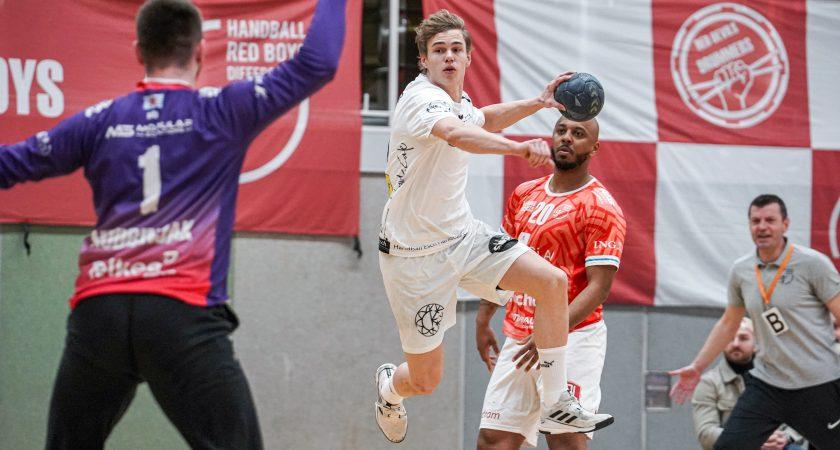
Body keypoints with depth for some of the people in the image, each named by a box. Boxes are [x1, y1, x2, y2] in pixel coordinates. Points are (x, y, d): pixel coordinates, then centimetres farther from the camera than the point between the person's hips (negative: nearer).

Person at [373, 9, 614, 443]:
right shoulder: (422, 98, -23)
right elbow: (456, 134, -46)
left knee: (551, 281, -14)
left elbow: (482, 120, 31)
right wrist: (520, 148, -60)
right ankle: (390, 386, 41)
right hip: (415, 255, -8)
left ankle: (556, 406, -9)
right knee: (425, 380, 2)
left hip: (461, 233, 8)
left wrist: (538, 102, 17)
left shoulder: (456, 99, 5)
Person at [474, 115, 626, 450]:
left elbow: (599, 287, -15)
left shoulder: (600, 207, -8)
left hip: (572, 336, -7)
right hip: (518, 339, 7)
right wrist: (483, 321, 19)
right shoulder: (525, 195, 14)